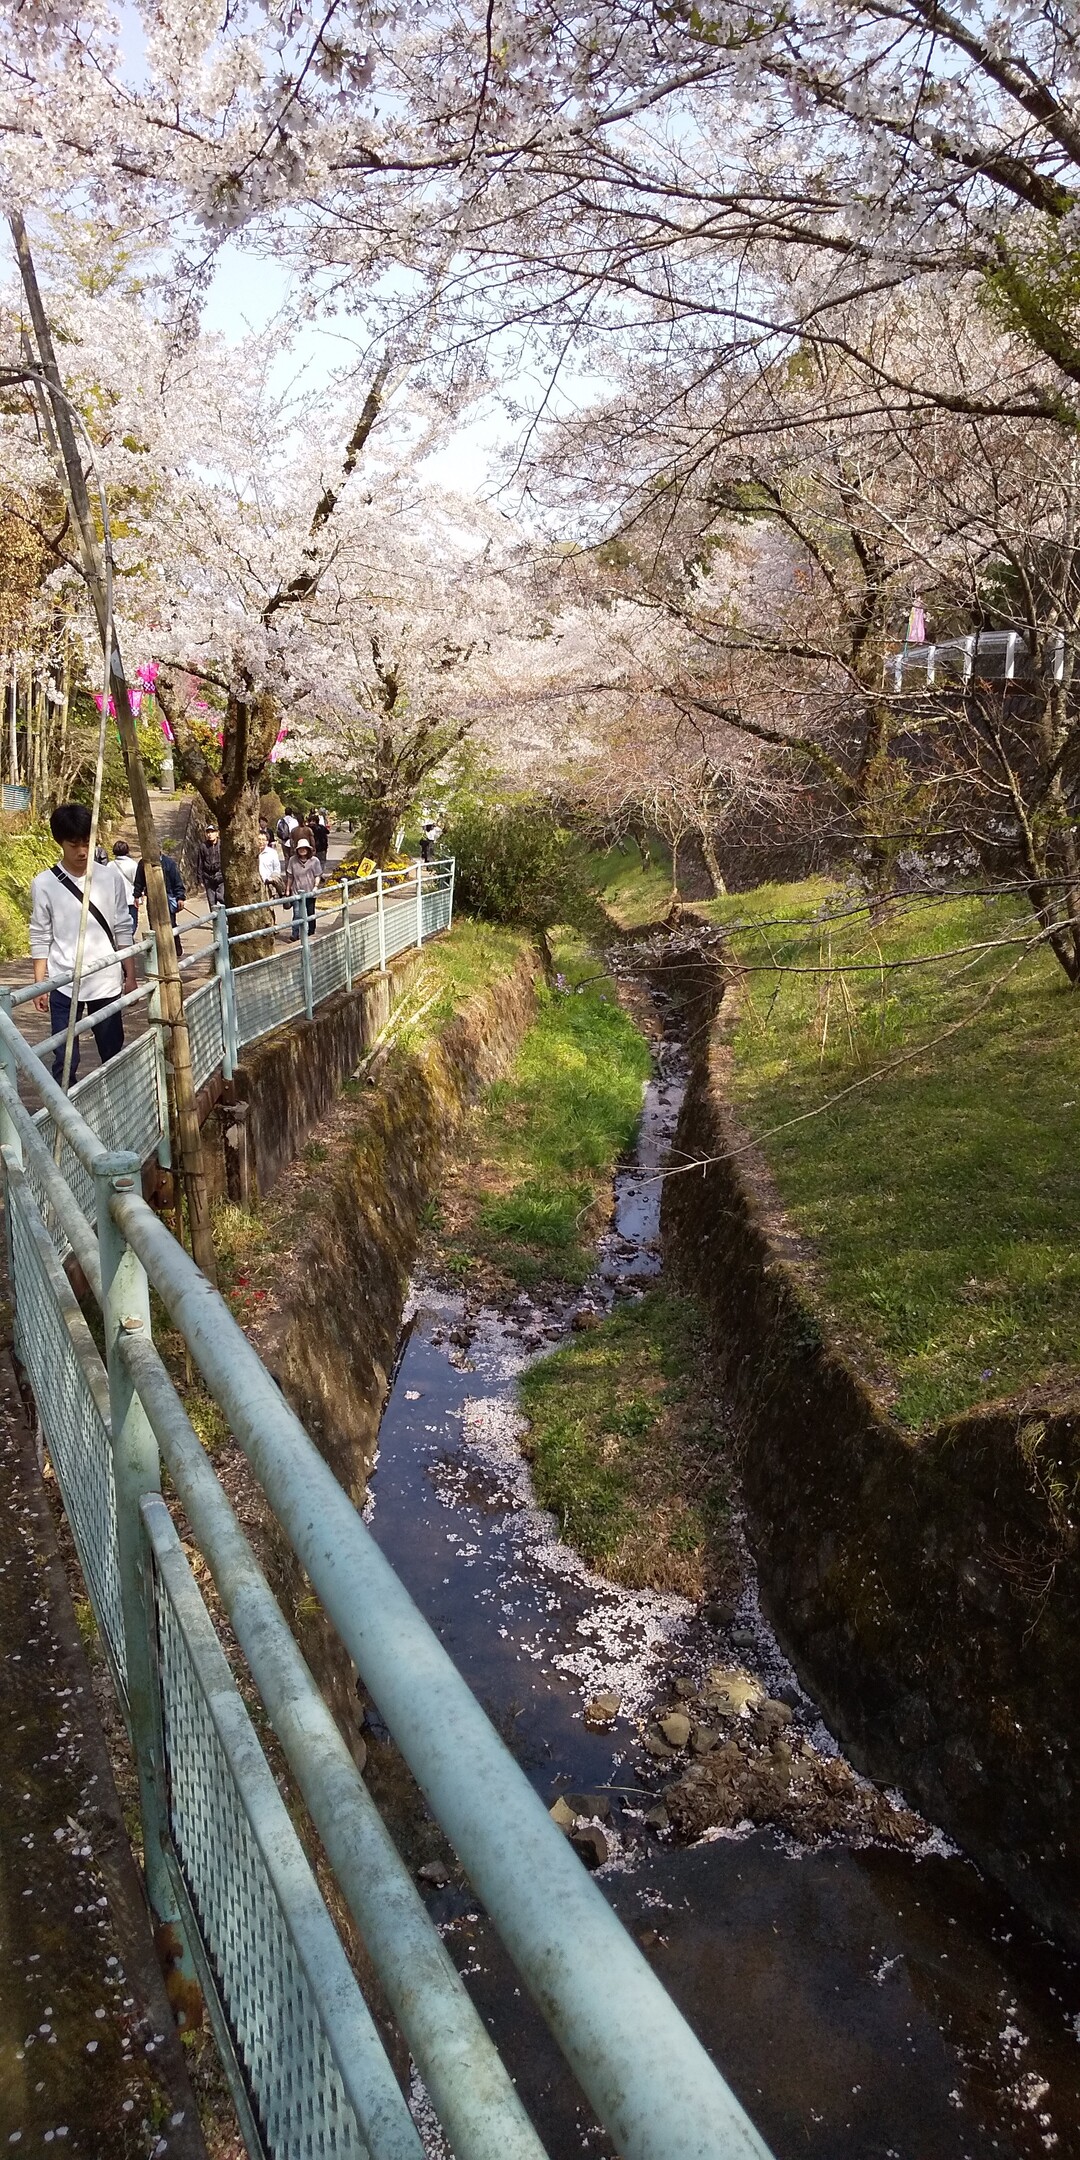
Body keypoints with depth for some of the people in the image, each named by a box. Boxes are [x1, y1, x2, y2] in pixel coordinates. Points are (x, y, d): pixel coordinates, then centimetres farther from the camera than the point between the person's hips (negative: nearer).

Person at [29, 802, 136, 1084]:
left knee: (114, 1056, 10)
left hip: (107, 983, 2)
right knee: (64, 1061, 0)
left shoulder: (110, 876, 0)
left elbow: (122, 930, 6)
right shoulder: (44, 884, -4)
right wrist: (40, 985, -2)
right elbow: (40, 938, 1)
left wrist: (130, 975, 5)